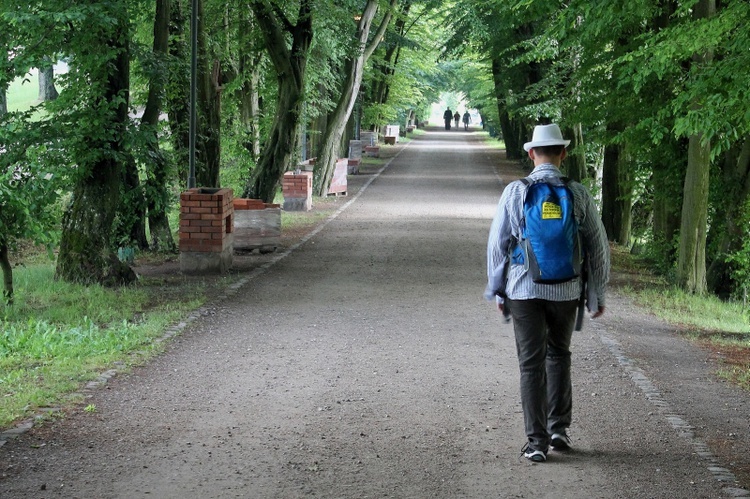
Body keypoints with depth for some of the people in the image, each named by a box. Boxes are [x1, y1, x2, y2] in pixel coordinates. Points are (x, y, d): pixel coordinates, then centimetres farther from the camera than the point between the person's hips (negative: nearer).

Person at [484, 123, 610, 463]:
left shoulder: (515, 192, -5)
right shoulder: (578, 194, -2)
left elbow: (497, 243, -1)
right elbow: (598, 246, 3)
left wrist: (497, 290, 10)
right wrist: (598, 294, 13)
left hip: (524, 289, -1)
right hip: (565, 290, 2)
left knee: (532, 364, 3)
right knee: (559, 355, 21)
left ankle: (536, 441, 0)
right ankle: (559, 429, 21)